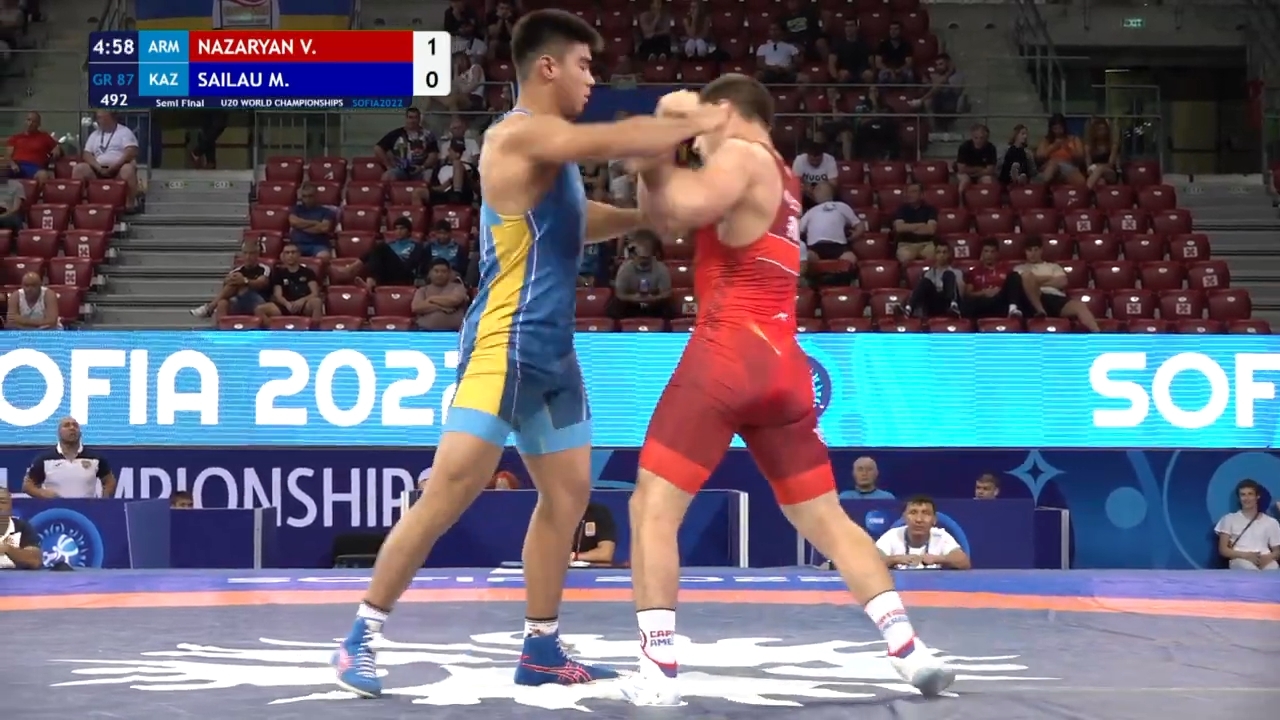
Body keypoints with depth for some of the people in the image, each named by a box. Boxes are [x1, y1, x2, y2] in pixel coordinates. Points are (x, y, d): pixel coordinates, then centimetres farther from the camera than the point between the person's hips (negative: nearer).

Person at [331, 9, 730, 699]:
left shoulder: (553, 147, 16)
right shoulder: (518, 135, -14)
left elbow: (574, 221, 33)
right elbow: (621, 140, -22)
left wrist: (649, 214, 19)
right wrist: (700, 123, -10)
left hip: (551, 351, 10)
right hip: (504, 346, -10)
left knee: (567, 492, 12)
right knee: (449, 491, -12)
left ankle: (541, 648, 19)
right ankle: (361, 637, -6)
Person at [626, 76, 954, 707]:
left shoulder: (740, 155, -1)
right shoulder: (776, 174, 25)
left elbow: (683, 207, -21)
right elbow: (662, 215, 24)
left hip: (729, 352, -8)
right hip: (782, 364, 8)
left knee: (652, 507, -6)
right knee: (824, 517, 13)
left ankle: (657, 671, -15)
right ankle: (909, 649, 5)